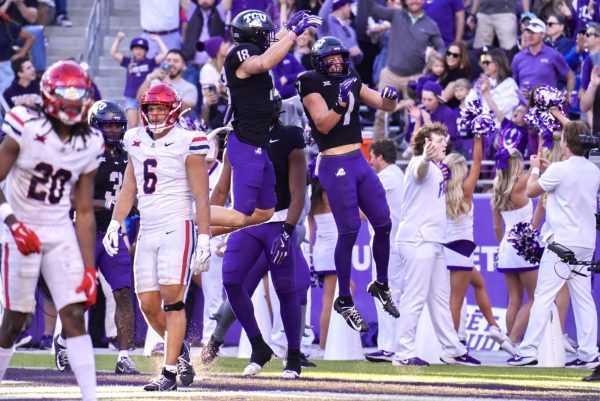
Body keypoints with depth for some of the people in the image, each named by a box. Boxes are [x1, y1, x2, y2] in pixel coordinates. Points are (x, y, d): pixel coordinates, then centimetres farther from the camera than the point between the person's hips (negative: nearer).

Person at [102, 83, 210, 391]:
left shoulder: (187, 143, -5)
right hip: (147, 232, 6)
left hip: (178, 229, -6)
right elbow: (128, 190, 19)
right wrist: (114, 225, 9)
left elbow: (202, 197, -5)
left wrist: (204, 239, -10)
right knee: (148, 305, 3)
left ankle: (169, 371, -11)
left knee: (172, 299, -12)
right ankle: (180, 348, 26)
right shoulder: (137, 142, 12)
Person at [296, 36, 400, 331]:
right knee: (349, 232, -7)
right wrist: (341, 104, -30)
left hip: (359, 161, 7)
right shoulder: (313, 85, -6)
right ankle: (344, 301, 4)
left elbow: (386, 106, 15)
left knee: (383, 224, 8)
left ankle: (381, 285, 28)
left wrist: (390, 97, -7)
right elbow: (323, 124, -16)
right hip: (335, 165, -7)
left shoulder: (352, 82, 11)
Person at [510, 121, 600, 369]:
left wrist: (536, 169, 17)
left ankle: (528, 351, -8)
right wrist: (547, 170, 27)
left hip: (562, 242, -7)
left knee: (543, 296, -5)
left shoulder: (559, 170, -13)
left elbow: (531, 191, -1)